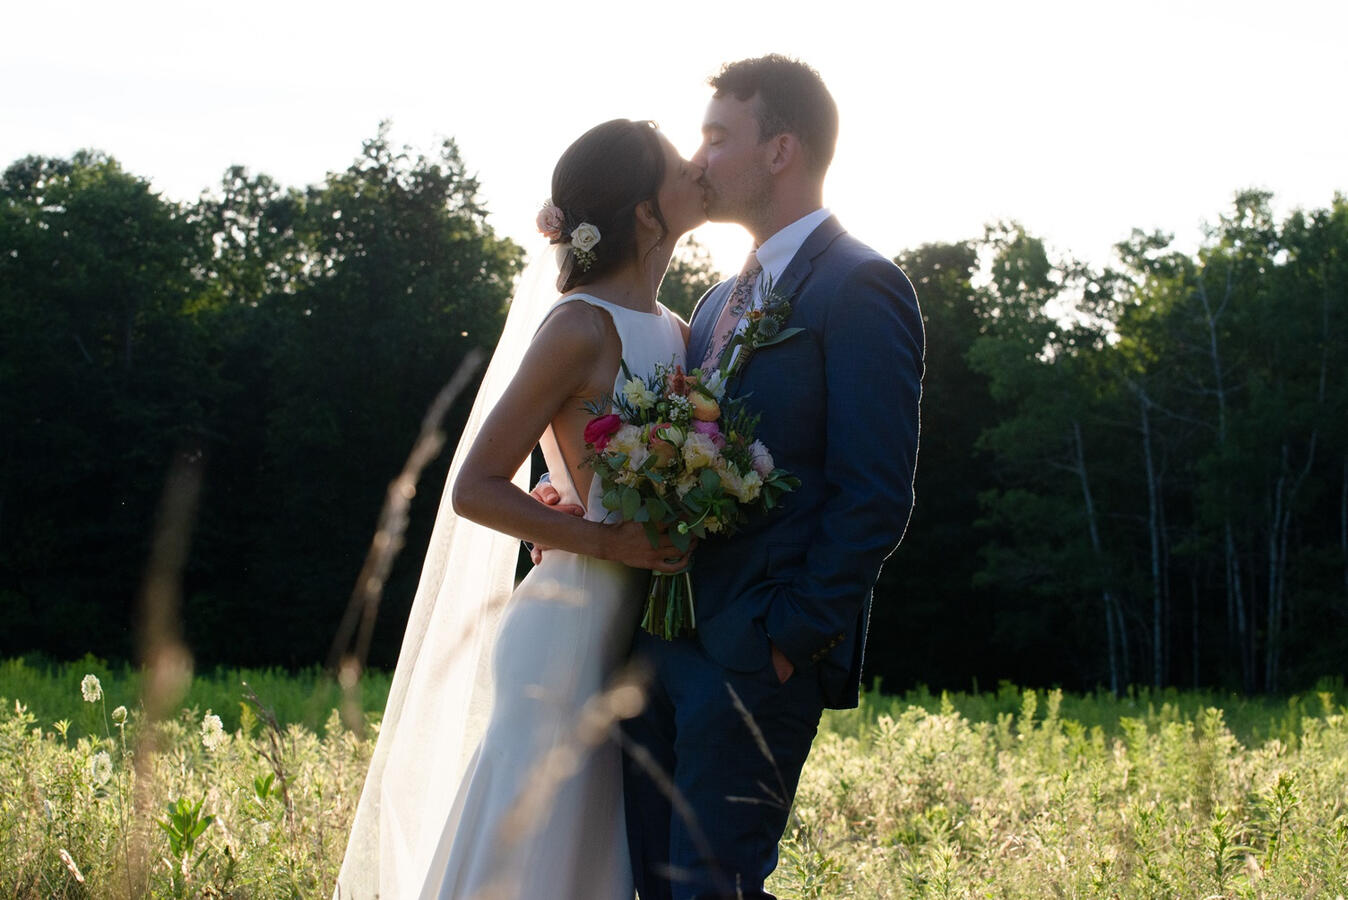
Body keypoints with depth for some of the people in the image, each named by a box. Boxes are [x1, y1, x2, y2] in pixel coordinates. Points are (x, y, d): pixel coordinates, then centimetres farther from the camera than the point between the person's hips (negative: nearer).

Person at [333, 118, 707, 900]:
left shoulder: (677, 334, 12)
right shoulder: (582, 326, -10)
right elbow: (474, 487, -11)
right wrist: (604, 541, -19)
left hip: (631, 645, 8)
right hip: (567, 637, -7)